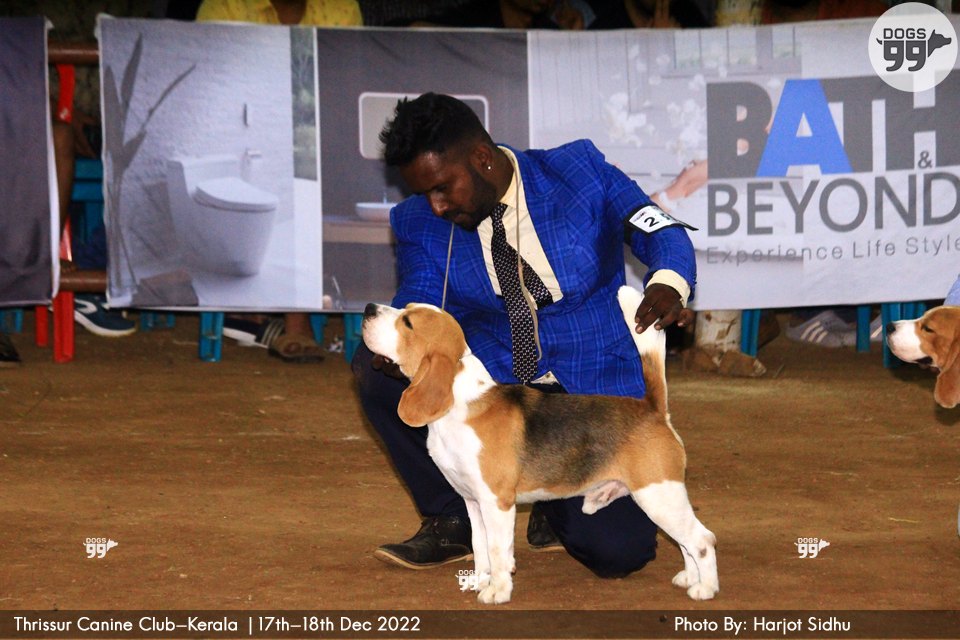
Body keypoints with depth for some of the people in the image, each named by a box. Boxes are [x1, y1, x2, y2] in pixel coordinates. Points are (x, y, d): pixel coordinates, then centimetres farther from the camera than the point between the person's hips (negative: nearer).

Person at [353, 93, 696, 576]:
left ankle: (558, 505, 18)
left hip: (593, 394, -3)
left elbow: (660, 231, -14)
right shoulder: (420, 221, -2)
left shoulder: (577, 171, -8)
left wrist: (668, 284, -38)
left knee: (618, 552, -22)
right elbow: (420, 300, -14)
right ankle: (450, 520, -2)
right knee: (377, 365, -23)